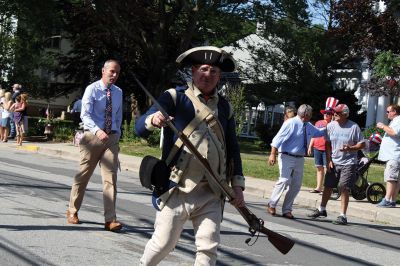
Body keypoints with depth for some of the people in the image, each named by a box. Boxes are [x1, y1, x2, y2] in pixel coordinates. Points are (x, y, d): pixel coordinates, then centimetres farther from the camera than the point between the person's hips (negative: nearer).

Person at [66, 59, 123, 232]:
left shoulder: (118, 92, 10)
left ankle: (110, 219, -9)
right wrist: (97, 131, -31)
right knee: (83, 174, 7)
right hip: (93, 136, -3)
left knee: (110, 177, -6)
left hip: (111, 137, 3)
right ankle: (72, 211, 24)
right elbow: (85, 115, -17)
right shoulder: (92, 89, -7)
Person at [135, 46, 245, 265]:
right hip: (177, 189, -3)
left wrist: (237, 185, 8)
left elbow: (232, 148, 17)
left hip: (211, 192, 4)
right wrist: (153, 119, -32)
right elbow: (140, 128, -9)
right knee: (163, 243, 1)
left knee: (208, 248, 1)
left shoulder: (224, 107, 12)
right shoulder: (175, 97, 0)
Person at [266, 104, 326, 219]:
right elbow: (279, 138, -16)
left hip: (300, 159, 8)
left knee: (296, 185, 6)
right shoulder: (291, 123, -12)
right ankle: (271, 205, -4)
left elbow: (319, 132, 31)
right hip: (287, 157, -8)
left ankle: (286, 210, 14)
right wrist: (273, 154, -21)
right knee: (284, 180, -18)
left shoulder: (309, 126, 11)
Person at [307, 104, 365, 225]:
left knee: (344, 189, -7)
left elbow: (362, 144, -4)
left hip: (348, 163, -4)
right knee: (327, 186, 11)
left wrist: (350, 148, -21)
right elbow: (328, 145, 7)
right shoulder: (331, 126, 1)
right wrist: (329, 160, -1)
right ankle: (322, 209, 31)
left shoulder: (354, 127, -9)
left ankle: (343, 216, 0)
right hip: (333, 162, 4)